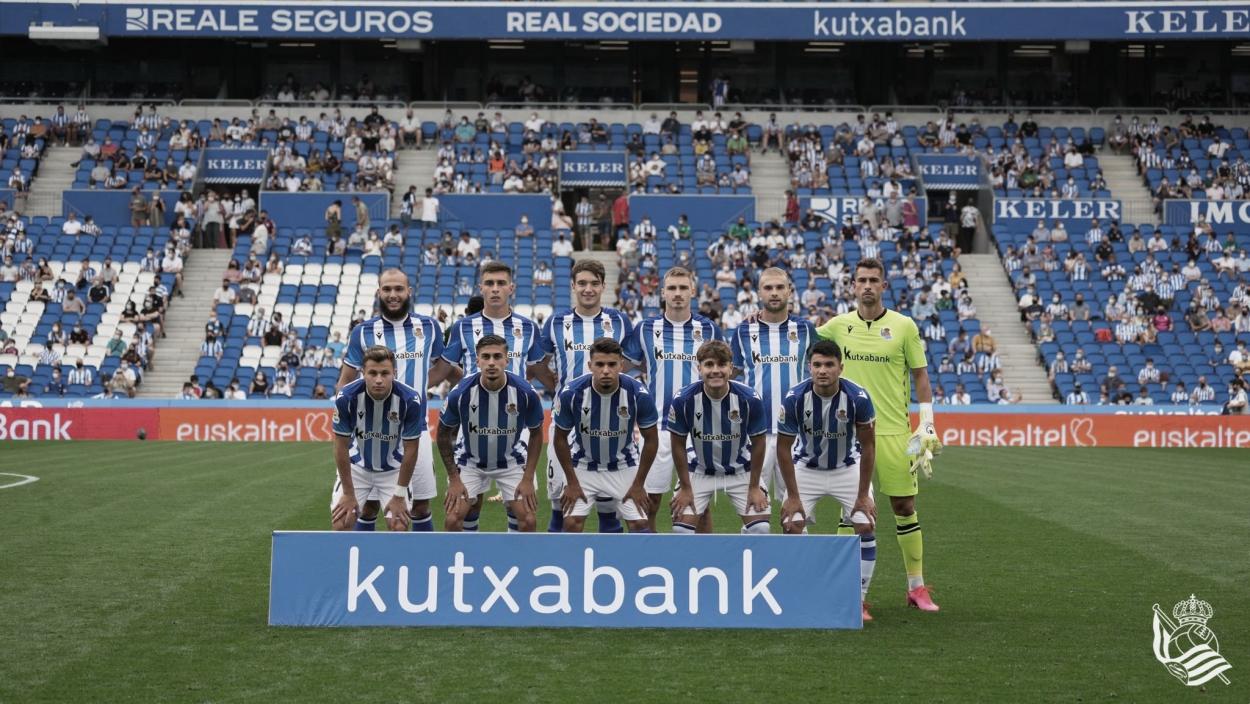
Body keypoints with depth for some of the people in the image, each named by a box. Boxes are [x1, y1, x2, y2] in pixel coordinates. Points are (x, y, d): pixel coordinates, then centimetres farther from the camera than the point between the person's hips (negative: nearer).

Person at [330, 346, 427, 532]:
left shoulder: (411, 400, -27)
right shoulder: (346, 398, -26)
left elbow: (410, 450, -15)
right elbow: (341, 447, -14)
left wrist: (399, 495, -12)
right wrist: (348, 493, -10)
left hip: (394, 468, 0)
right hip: (357, 466, 0)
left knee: (399, 525, -11)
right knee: (341, 522, -10)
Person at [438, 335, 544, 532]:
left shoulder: (525, 392, -24)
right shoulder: (460, 393, -25)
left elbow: (536, 433, -6)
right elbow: (444, 434, -8)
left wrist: (528, 478, -9)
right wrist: (454, 479, -9)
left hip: (511, 461, 0)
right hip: (470, 461, 0)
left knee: (527, 520, -8)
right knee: (453, 520, -11)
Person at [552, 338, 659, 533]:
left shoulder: (638, 394, -25)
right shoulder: (571, 393, -25)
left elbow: (651, 440, -9)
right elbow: (560, 439, -8)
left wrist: (639, 484, -8)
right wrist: (571, 482, -7)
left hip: (624, 466, 0)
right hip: (583, 465, 0)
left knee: (640, 523, -6)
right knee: (572, 523, -9)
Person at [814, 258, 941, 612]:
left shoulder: (904, 326, -1)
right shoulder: (839, 325, 4)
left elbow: (920, 376, 4)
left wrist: (927, 424, -2)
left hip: (894, 432, -1)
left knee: (904, 506, 4)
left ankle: (917, 587, 16)